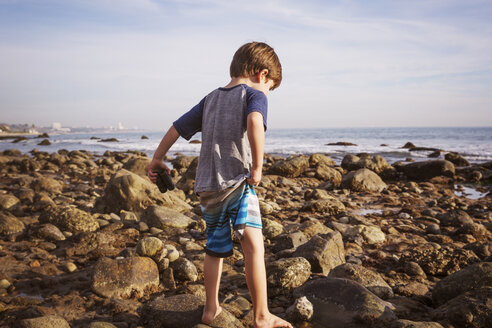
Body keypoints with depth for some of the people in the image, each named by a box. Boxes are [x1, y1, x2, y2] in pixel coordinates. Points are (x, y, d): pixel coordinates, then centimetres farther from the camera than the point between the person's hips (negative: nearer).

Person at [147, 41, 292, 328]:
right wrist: (257, 167, -18)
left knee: (215, 248, 19)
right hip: (237, 182, -7)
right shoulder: (254, 94, 0)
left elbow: (178, 127, 22)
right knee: (254, 245, -9)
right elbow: (254, 122, -24)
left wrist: (157, 159, 33)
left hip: (206, 186, 7)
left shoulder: (211, 98, 19)